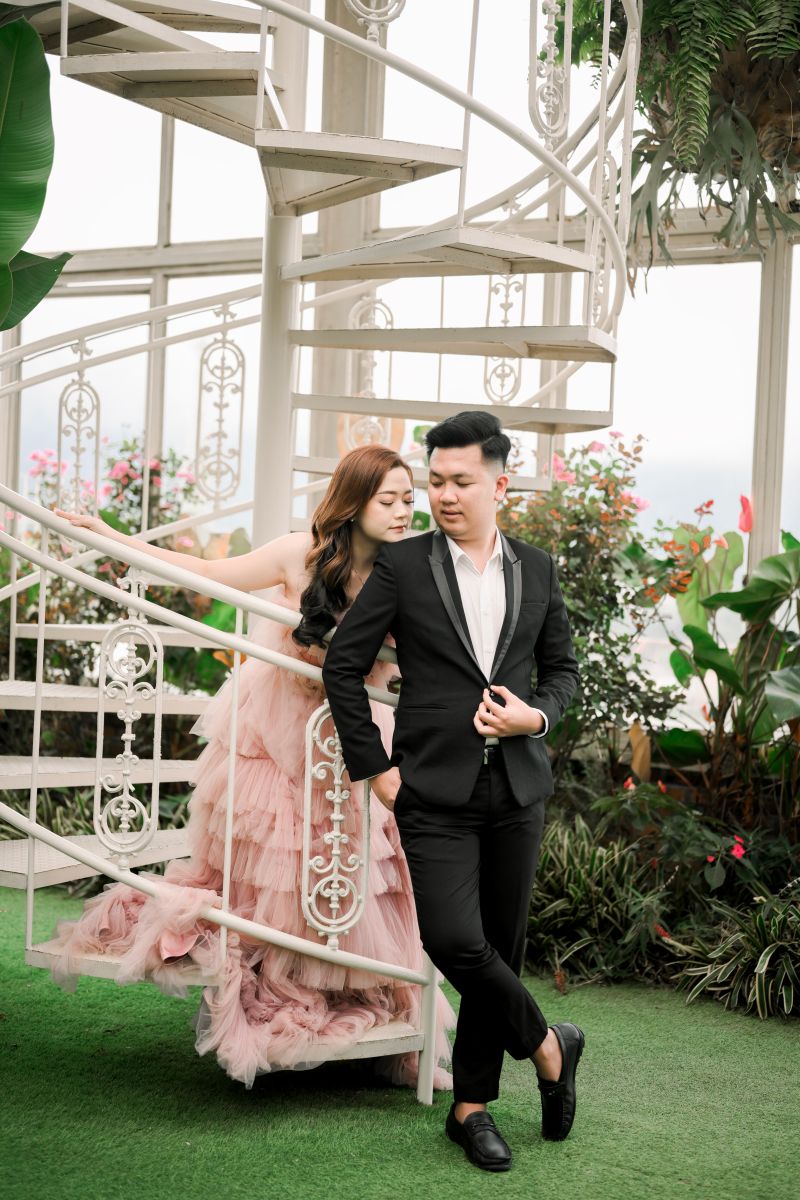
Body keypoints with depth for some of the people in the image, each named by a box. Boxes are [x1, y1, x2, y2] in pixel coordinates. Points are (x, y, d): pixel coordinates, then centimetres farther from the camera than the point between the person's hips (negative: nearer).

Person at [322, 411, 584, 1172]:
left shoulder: (537, 570, 7)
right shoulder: (402, 566, -2)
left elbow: (562, 668, 17)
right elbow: (342, 666, 1)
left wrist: (537, 714, -5)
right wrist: (374, 767, -4)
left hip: (516, 788, 3)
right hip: (435, 789, -3)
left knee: (501, 944, 7)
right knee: (455, 939, -17)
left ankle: (471, 1107, 22)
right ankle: (548, 1045, 9)